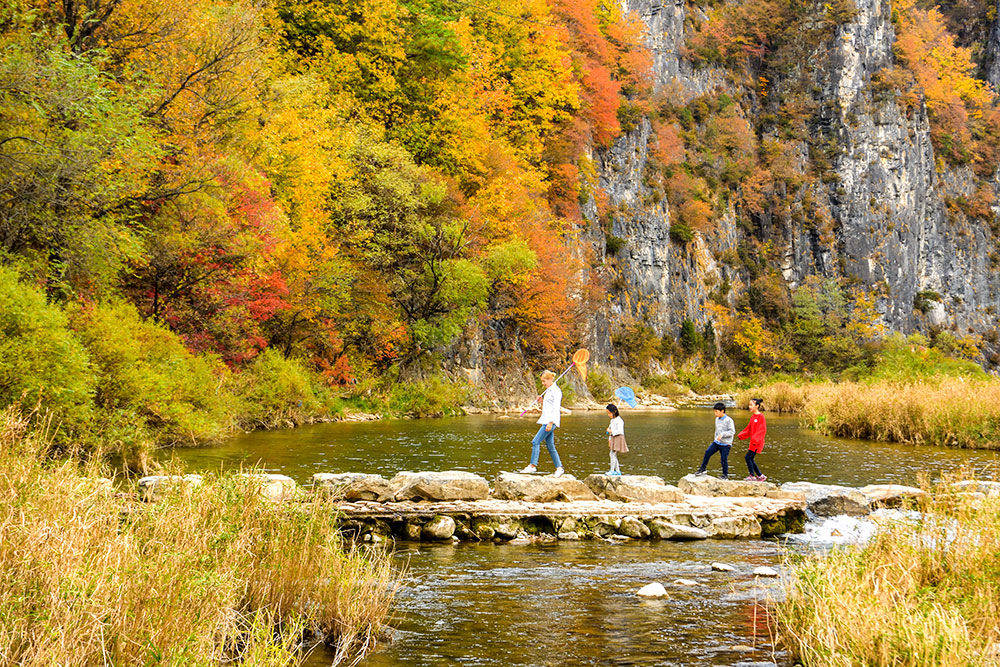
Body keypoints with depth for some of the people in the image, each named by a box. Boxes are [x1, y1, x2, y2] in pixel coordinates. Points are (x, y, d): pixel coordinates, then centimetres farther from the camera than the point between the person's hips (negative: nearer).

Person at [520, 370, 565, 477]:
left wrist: (551, 422, -23)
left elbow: (556, 408, -17)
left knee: (535, 441, -13)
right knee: (550, 446, 9)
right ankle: (559, 467, 12)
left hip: (551, 421, -10)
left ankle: (532, 466, -14)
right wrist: (542, 401, 8)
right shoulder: (548, 391, 19)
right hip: (546, 421, 10)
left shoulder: (556, 391, -10)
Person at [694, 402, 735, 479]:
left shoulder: (728, 420, -14)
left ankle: (725, 475, 13)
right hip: (717, 442, 6)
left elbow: (732, 431, -19)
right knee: (708, 452, -8)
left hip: (725, 444, -6)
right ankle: (703, 468, 3)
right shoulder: (717, 419, 11)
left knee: (724, 459, -3)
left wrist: (722, 434, -27)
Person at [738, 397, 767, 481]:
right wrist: (741, 435, 10)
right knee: (751, 459, 9)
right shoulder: (752, 416, 12)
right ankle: (760, 476, 18)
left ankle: (752, 476, -1)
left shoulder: (760, 417, -13)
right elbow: (749, 429, 20)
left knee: (748, 457, -10)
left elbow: (762, 430, -18)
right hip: (753, 441, 8)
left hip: (757, 442, -8)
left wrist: (755, 439, -27)